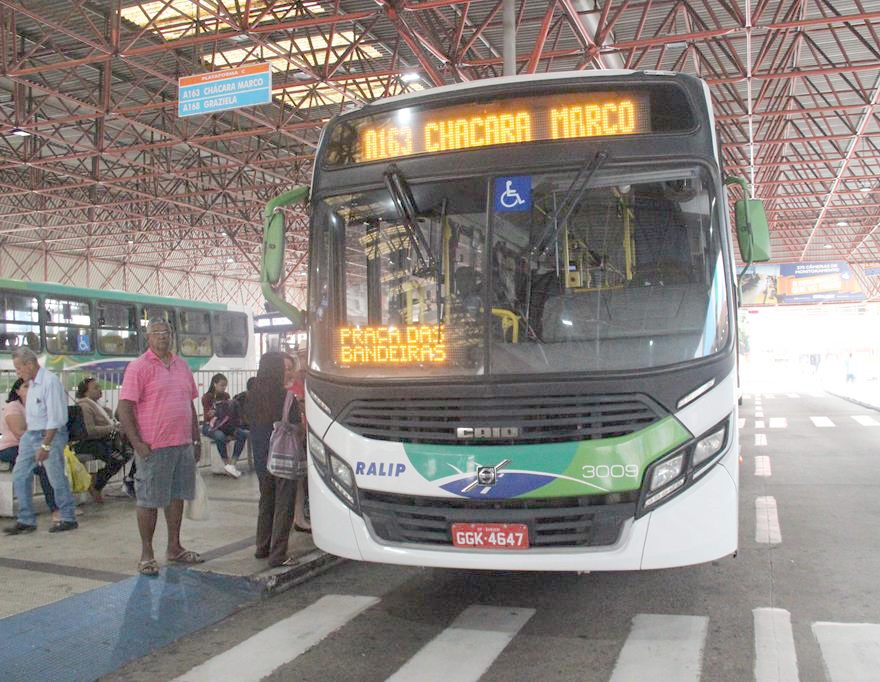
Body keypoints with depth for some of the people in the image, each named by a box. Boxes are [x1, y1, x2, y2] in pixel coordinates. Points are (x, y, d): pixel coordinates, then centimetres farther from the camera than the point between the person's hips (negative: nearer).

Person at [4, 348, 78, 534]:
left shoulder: (50, 382, -18)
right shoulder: (33, 383, 11)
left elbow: (55, 419, -20)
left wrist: (45, 445, -20)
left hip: (50, 435, -9)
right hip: (30, 435, 9)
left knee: (56, 479, -2)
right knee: (20, 475, 7)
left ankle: (69, 519, 11)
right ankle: (26, 521, 16)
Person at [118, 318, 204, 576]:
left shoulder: (181, 366, 13)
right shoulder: (139, 367, -7)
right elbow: (124, 409, -11)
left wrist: (196, 440, 15)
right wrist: (138, 444, -16)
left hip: (183, 445, 6)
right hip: (153, 447, -6)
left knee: (177, 496, 14)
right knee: (149, 501, 2)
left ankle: (174, 547, 26)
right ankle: (146, 553, 14)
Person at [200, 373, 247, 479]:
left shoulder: (226, 396, 12)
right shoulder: (207, 397, -2)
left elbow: (231, 410, 15)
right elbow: (206, 415, -8)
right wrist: (211, 414, -27)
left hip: (225, 424, 5)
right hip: (210, 425, -5)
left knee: (243, 434, -22)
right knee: (220, 437, -39)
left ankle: (233, 464, -24)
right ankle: (227, 464, -25)